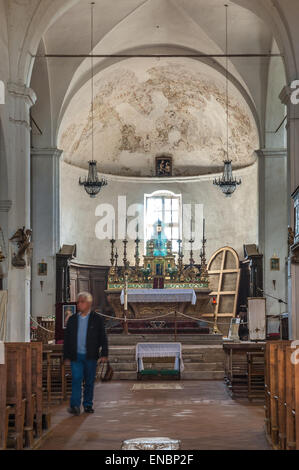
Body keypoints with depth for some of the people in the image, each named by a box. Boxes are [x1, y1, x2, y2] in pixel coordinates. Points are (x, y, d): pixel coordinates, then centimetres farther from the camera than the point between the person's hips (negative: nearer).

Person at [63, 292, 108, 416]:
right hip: (76, 356, 1)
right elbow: (67, 338, 12)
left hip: (90, 356, -1)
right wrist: (66, 356, 8)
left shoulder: (97, 319, 3)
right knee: (76, 380, -12)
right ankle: (75, 406, -16)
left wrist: (104, 354, -4)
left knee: (89, 382, 6)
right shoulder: (72, 319, 10)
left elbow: (103, 338, 3)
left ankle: (88, 405, 18)